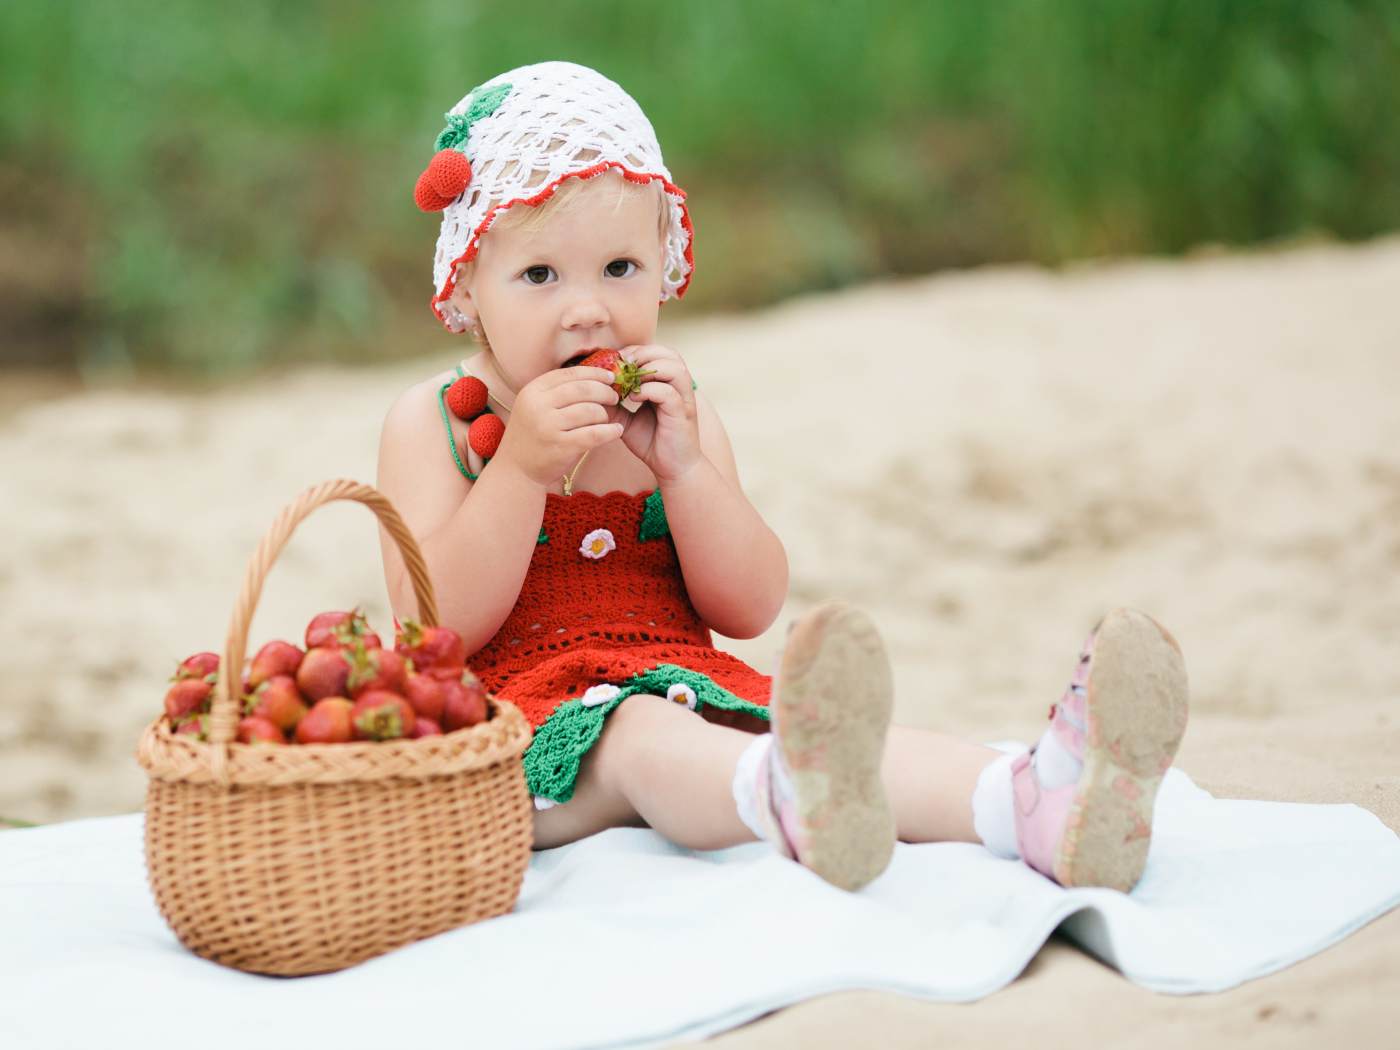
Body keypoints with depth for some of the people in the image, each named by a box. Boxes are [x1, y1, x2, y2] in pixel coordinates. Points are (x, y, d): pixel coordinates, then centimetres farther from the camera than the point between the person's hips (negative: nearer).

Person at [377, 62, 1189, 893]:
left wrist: (684, 466, -11)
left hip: (685, 685, 4)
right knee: (641, 738, -37)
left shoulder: (674, 411, 14)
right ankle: (792, 801, -73)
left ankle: (1044, 807, -55)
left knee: (821, 722, -27)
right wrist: (521, 466, -19)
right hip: (530, 723, -4)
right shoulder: (436, 423, 3)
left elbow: (751, 609, 4)